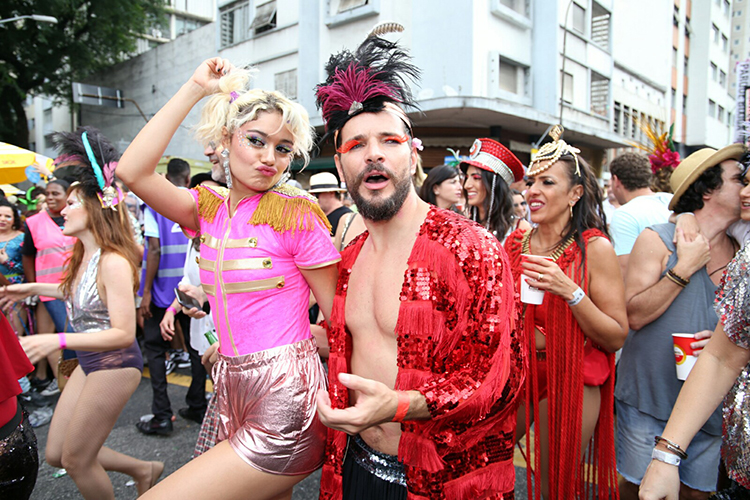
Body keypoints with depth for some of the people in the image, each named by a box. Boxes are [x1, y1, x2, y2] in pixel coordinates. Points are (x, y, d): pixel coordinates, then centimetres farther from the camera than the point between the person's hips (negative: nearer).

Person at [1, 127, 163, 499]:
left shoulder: (113, 262, -26)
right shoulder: (84, 255, 1)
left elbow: (124, 333, -27)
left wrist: (58, 341, -33)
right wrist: (34, 288, 18)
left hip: (115, 365, -9)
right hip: (88, 363, 9)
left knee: (76, 461, 9)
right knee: (55, 454, 19)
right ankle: (143, 470, 34)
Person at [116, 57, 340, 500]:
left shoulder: (296, 214, -10)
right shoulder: (210, 209, 6)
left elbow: (339, 318, -6)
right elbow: (132, 171, -9)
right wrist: (195, 89, -7)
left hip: (285, 400, -5)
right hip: (233, 395, 6)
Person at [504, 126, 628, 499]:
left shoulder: (594, 248, -13)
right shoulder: (514, 242, 0)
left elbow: (616, 338, -14)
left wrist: (569, 291, -26)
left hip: (571, 381, -4)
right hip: (516, 374, 4)